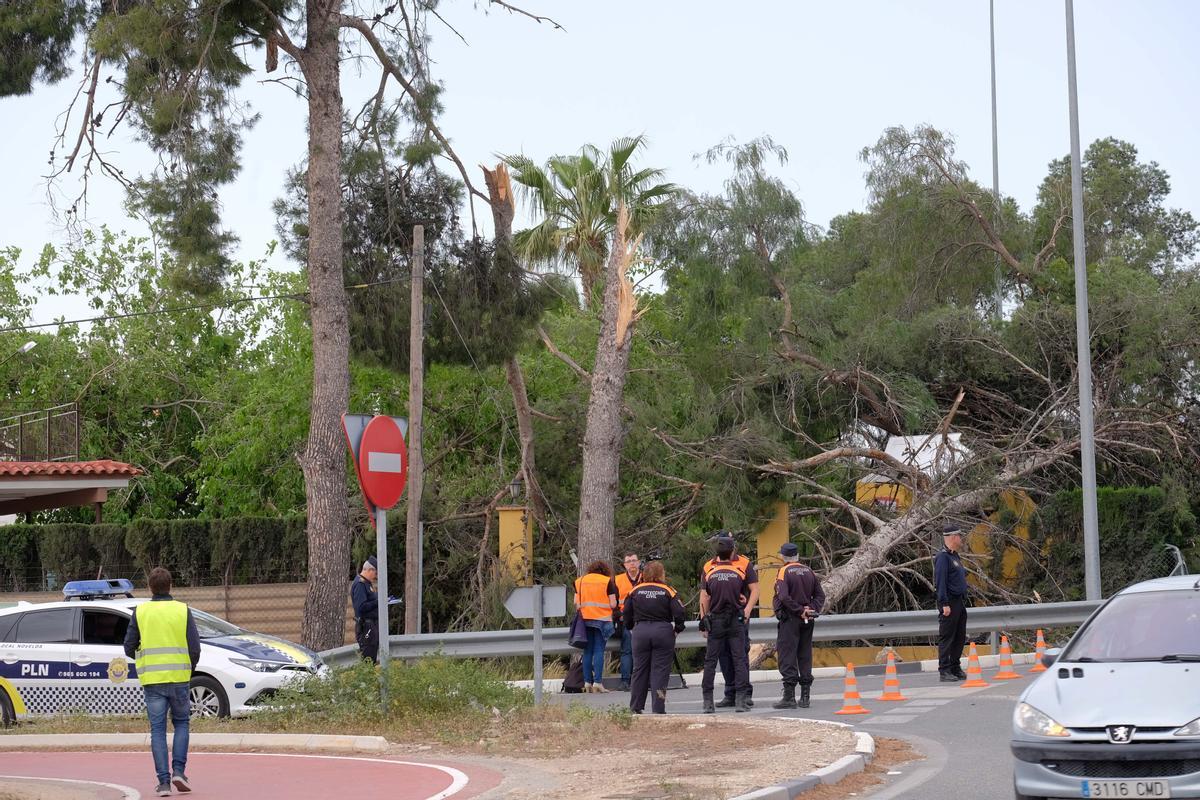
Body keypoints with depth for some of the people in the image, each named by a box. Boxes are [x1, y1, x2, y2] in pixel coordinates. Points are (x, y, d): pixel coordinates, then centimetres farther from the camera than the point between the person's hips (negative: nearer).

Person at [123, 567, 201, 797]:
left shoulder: (140, 612, 1)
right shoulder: (183, 610, -1)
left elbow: (129, 648, 1)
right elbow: (194, 647, -3)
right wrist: (189, 669, 15)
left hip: (152, 680, 0)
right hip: (179, 678, 0)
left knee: (158, 729, 5)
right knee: (181, 722, 16)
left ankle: (163, 781, -2)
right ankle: (179, 770, 1)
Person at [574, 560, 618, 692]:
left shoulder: (579, 581, 9)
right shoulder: (608, 581, -1)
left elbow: (576, 602, 8)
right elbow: (613, 604, -5)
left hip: (585, 620, 3)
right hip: (602, 619, -3)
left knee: (588, 651, 7)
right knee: (599, 651, -3)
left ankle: (587, 682, 6)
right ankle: (597, 682, -9)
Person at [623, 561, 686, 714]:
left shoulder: (635, 591, 4)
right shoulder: (668, 591, -3)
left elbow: (626, 614, 6)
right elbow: (679, 613, -10)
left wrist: (631, 628, 21)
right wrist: (678, 629, 6)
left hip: (640, 632, 2)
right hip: (663, 631, -2)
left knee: (639, 671, 10)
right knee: (660, 672, 1)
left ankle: (635, 708, 14)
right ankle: (658, 709, -1)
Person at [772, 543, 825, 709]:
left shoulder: (784, 572, -9)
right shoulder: (809, 572, 10)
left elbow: (784, 597, -21)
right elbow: (820, 595, 10)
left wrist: (800, 611, -15)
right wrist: (811, 609, -1)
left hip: (790, 620, -6)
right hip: (807, 621, 6)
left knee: (787, 657, -5)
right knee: (805, 657, 11)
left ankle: (789, 697, -10)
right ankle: (805, 697, 12)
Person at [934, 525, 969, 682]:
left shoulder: (955, 556, 18)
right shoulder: (943, 557, -12)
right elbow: (941, 582, -17)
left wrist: (963, 601, 19)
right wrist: (945, 604, -22)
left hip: (960, 602, 9)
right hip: (950, 602, -9)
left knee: (959, 637, 11)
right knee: (946, 638, -7)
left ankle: (956, 668, 18)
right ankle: (944, 671, -6)